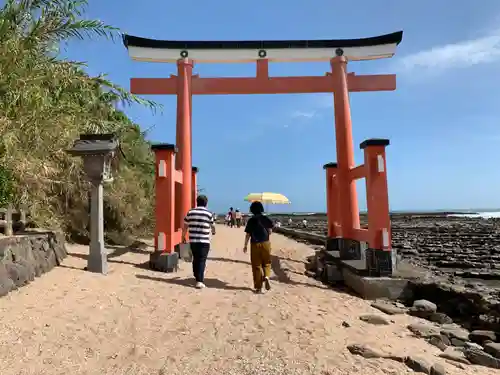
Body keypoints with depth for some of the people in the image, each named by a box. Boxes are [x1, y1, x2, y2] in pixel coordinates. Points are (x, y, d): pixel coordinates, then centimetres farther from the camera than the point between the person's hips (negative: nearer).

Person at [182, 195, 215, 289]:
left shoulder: (190, 212, 4)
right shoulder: (209, 214, -3)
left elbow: (185, 226, 9)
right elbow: (213, 227, 11)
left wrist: (183, 236, 23)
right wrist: (211, 230, 35)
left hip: (193, 240, 4)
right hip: (204, 241, -4)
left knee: (195, 259, 18)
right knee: (202, 260, -3)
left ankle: (197, 277, 34)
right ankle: (199, 281, -12)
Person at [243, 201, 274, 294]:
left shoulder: (251, 220, -2)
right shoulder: (266, 219, 0)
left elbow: (248, 234, -3)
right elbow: (270, 231, -2)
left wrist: (245, 245, 5)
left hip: (255, 244, -1)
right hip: (265, 243, 1)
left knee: (256, 266, 7)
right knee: (266, 263, 17)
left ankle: (258, 287, 10)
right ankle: (266, 277, -12)